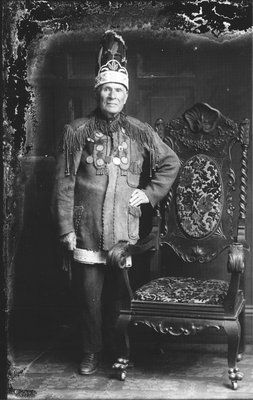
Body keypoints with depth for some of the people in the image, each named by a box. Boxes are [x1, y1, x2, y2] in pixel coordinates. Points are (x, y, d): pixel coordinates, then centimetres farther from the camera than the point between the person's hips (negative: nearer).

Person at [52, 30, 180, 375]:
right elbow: (64, 183, -1)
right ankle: (91, 352, 22)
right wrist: (66, 228, -5)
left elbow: (171, 163, 17)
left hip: (126, 230, 1)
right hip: (87, 230, -1)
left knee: (121, 294, 8)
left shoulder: (140, 133, 5)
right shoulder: (77, 132, 0)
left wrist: (150, 192, 5)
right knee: (90, 295, 5)